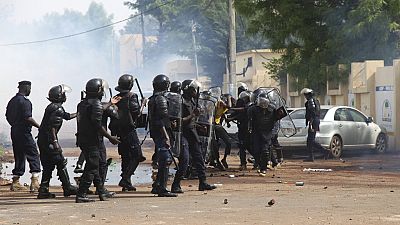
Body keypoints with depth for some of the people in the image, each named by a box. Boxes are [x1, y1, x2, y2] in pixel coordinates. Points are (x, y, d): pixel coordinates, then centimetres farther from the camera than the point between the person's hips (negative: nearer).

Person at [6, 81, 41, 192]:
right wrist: (39, 126, -12)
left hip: (14, 132, 9)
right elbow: (28, 118, -20)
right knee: (33, 155, -6)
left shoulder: (12, 101, 13)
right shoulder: (25, 101, -13)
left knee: (19, 156, 14)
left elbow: (8, 116, 19)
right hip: (24, 132, -9)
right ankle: (34, 182, -15)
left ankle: (15, 182, 14)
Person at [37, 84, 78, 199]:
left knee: (48, 165, 11)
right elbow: (52, 126, -23)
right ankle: (67, 188, 4)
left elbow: (67, 116, 31)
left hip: (42, 140, 10)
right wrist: (55, 141, -26)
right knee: (61, 163, -1)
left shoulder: (52, 107, 18)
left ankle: (43, 190, 8)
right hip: (49, 140, -10)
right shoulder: (57, 109, -14)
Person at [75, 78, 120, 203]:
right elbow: (98, 125, -21)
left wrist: (110, 103, 37)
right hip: (92, 141, -9)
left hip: (82, 140, 9)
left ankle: (102, 192, 26)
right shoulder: (96, 104, -16)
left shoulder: (82, 103, 12)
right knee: (91, 168, -5)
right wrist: (110, 137, -13)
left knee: (93, 166, 17)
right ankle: (81, 195, -9)